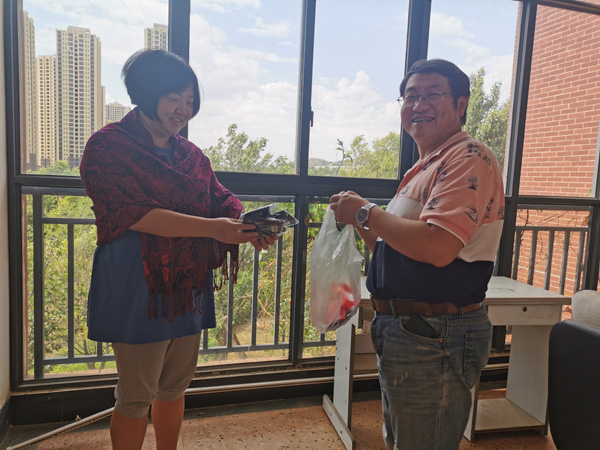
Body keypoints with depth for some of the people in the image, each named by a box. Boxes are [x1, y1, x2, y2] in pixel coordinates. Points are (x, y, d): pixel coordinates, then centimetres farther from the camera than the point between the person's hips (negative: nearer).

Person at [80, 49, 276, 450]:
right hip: (138, 291, -6)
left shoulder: (191, 155, 13)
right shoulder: (108, 146, -8)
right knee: (137, 397, 7)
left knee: (175, 386, 19)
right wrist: (211, 228, -27)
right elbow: (135, 214, -20)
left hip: (188, 289, 7)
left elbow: (222, 200, 6)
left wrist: (250, 227, -17)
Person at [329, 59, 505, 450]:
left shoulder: (469, 158, -15)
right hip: (405, 331, 10)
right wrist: (362, 225, 3)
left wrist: (367, 212, -18)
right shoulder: (425, 167, 16)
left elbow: (437, 248, -30)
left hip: (434, 341, -10)